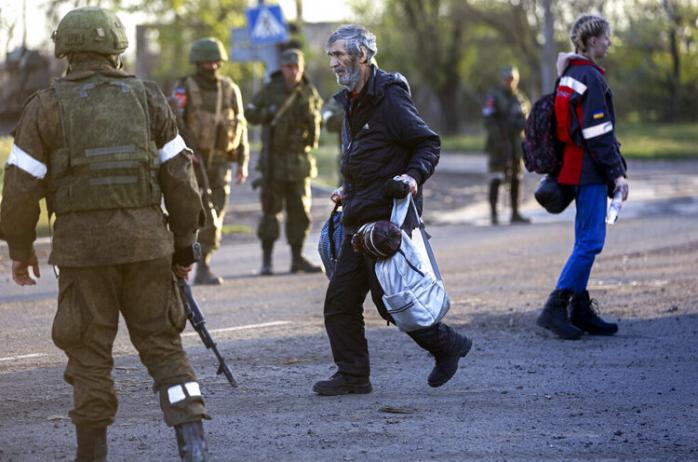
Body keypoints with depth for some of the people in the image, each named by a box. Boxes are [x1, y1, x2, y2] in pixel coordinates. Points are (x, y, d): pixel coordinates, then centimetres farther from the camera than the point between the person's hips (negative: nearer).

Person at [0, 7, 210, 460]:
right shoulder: (149, 99, 7)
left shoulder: (47, 106, 1)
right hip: (146, 240, 2)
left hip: (83, 242, -2)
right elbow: (179, 177, 6)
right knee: (162, 343, 8)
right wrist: (185, 244, 13)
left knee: (89, 354, 7)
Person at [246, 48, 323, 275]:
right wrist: (267, 113, -20)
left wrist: (309, 113, -18)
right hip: (275, 160, -3)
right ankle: (266, 260, 1)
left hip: (300, 160, 3)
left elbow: (315, 124, 3)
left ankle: (297, 259, 12)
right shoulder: (270, 90, -3)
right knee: (270, 210, -3)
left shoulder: (310, 92, 5)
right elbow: (250, 114, -2)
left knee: (299, 210, 5)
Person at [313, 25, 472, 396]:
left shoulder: (390, 98, -12)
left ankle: (446, 344, 11)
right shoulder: (352, 102, 17)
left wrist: (414, 175, -26)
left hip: (388, 218, -9)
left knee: (389, 299, -8)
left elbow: (428, 143, -11)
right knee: (340, 300, 4)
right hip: (359, 219, 9)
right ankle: (353, 375, 11)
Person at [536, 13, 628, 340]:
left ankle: (581, 311, 15)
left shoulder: (569, 76, 15)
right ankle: (555, 307, -12)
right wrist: (616, 173, -15)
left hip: (576, 170, 10)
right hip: (590, 172, -10)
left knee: (586, 241, 13)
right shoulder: (590, 77, -15)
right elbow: (598, 132, -18)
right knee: (590, 241, -10)